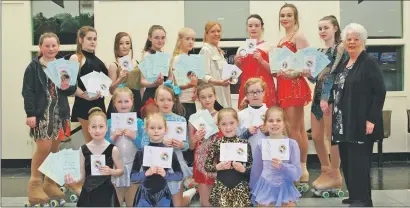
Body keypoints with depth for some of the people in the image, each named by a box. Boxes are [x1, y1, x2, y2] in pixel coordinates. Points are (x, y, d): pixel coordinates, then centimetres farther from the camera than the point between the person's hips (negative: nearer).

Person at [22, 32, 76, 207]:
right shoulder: (33, 67, -3)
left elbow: (73, 89, 15)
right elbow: (27, 91, -8)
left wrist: (68, 87, -9)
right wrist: (30, 114, -16)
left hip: (59, 113, 5)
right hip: (41, 113, -4)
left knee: (55, 149, 9)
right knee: (43, 148, -9)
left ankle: (50, 184, 21)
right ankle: (35, 184, 8)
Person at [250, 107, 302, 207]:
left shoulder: (292, 144, -8)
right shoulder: (261, 144, -4)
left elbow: (297, 173, -9)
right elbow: (256, 171, 5)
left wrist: (282, 166, -27)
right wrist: (253, 198, 12)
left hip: (285, 189, -1)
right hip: (265, 189, 1)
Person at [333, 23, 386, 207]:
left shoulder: (369, 62, -8)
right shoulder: (344, 64, 16)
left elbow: (380, 92, -13)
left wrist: (371, 119, -19)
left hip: (361, 122, -8)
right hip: (344, 123, 8)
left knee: (359, 161, -7)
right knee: (347, 161, 10)